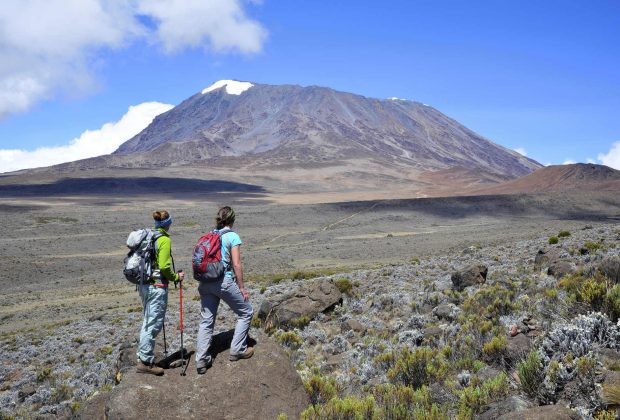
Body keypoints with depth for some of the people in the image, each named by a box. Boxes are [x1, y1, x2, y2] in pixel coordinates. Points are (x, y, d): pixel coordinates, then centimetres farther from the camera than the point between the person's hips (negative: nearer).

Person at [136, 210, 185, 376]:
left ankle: (143, 356, 28)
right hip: (157, 287, -9)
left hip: (144, 285, 9)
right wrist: (176, 277, -3)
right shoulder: (164, 240, -14)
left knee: (147, 322, 20)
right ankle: (145, 362, 6)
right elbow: (164, 267, -20)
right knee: (154, 324, 0)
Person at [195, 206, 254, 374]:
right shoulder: (233, 237, -7)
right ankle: (237, 350, 17)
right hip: (224, 281, -6)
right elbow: (236, 264, -10)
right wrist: (242, 287, -3)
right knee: (246, 312, 14)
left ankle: (201, 360, 9)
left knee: (206, 320, 12)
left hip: (205, 283, 6)